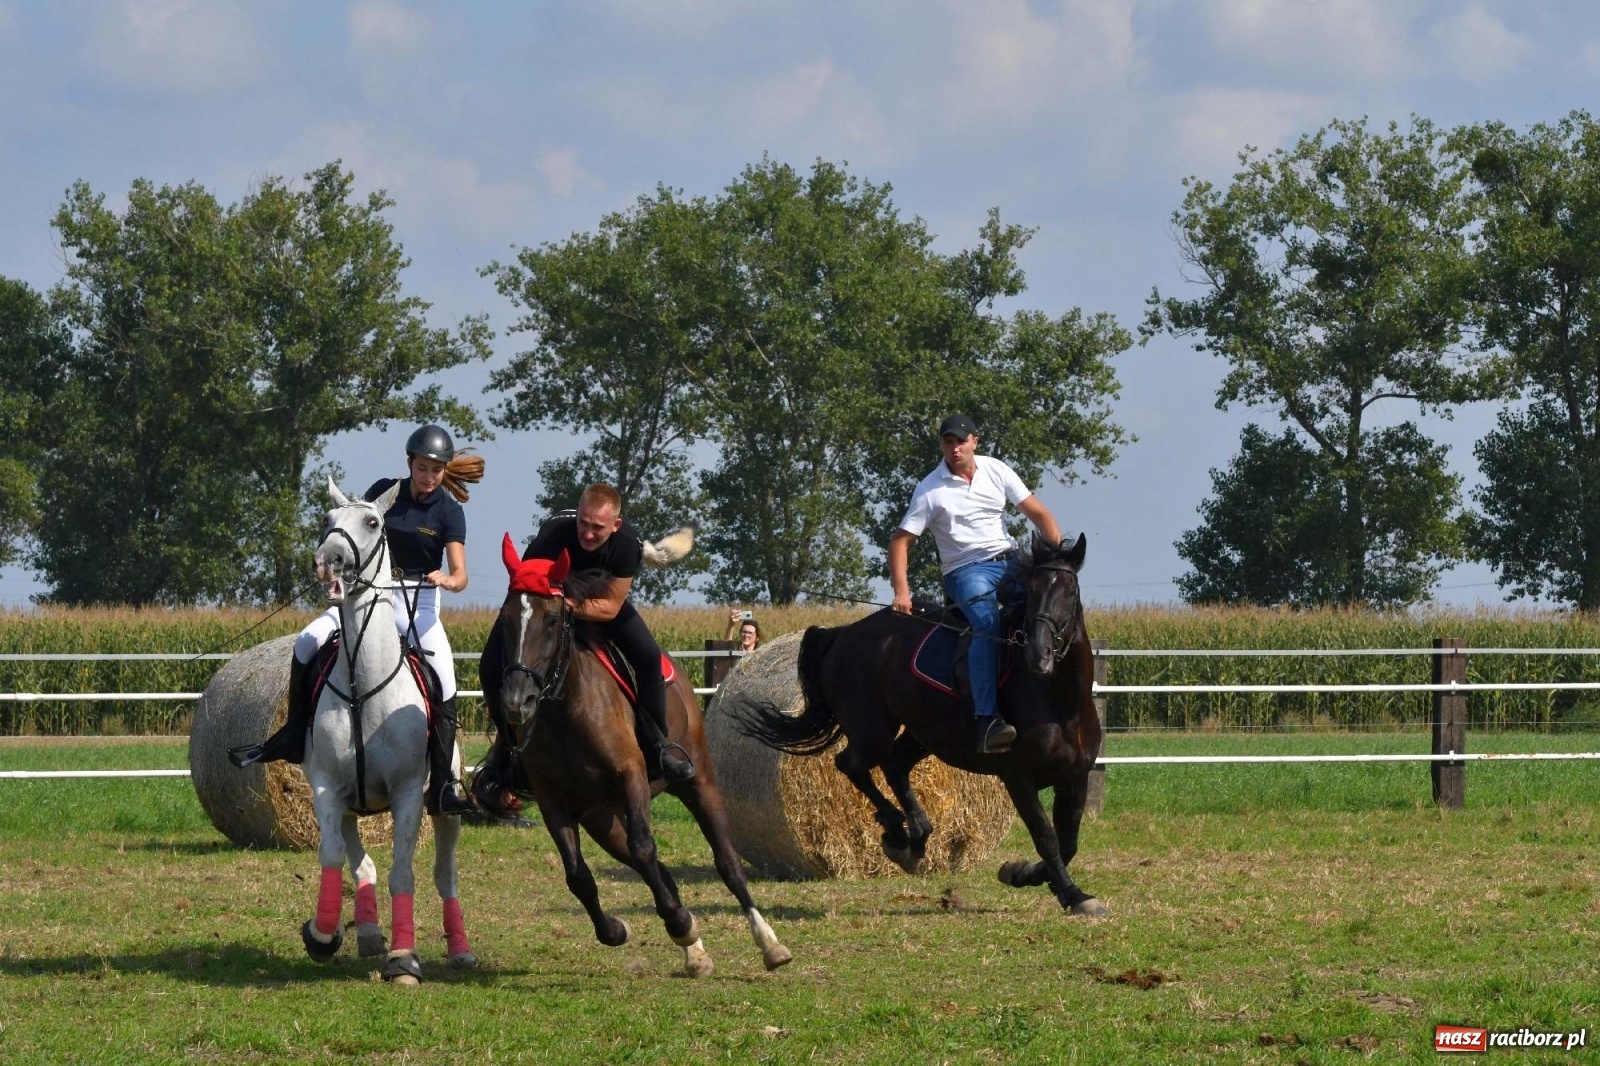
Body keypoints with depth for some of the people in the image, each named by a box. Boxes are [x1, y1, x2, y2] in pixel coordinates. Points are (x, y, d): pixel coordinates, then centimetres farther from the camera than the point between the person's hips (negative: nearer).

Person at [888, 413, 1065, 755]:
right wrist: (901, 591, -14)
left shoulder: (997, 471, 8)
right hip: (965, 569, -4)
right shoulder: (930, 490, -1)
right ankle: (986, 720, -40)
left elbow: (1038, 513, 8)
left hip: (1009, 560, 4)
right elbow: (900, 540, -2)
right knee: (987, 623, -33)